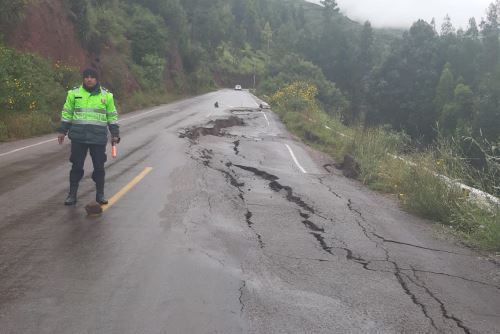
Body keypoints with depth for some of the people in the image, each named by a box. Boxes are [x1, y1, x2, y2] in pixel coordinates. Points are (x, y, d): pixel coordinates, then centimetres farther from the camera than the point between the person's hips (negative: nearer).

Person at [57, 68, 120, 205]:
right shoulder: (74, 93, 6)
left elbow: (112, 116, 10)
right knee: (76, 166, 4)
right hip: (78, 137, 0)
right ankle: (72, 194, 14)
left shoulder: (106, 95, 6)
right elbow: (66, 113, 11)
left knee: (99, 166, 5)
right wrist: (62, 131, 8)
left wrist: (115, 134, 6)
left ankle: (100, 194, 18)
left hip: (99, 138, 0)